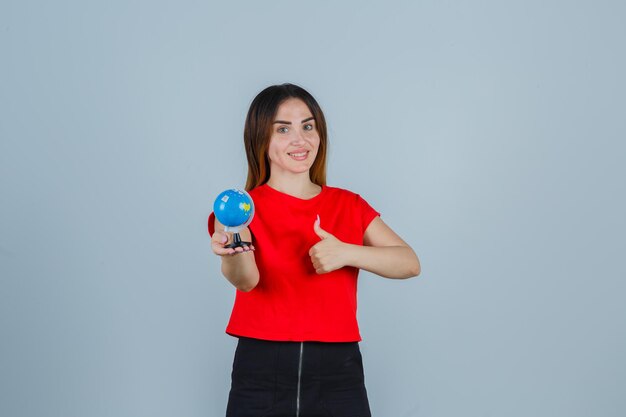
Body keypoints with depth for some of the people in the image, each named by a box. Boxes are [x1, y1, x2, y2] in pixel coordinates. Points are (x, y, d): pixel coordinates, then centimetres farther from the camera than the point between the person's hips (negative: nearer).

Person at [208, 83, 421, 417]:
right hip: (261, 373, -1)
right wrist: (233, 253, -39)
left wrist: (347, 253, -19)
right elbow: (246, 279, -17)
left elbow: (410, 263, -4)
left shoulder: (348, 205, 8)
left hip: (338, 373, 2)